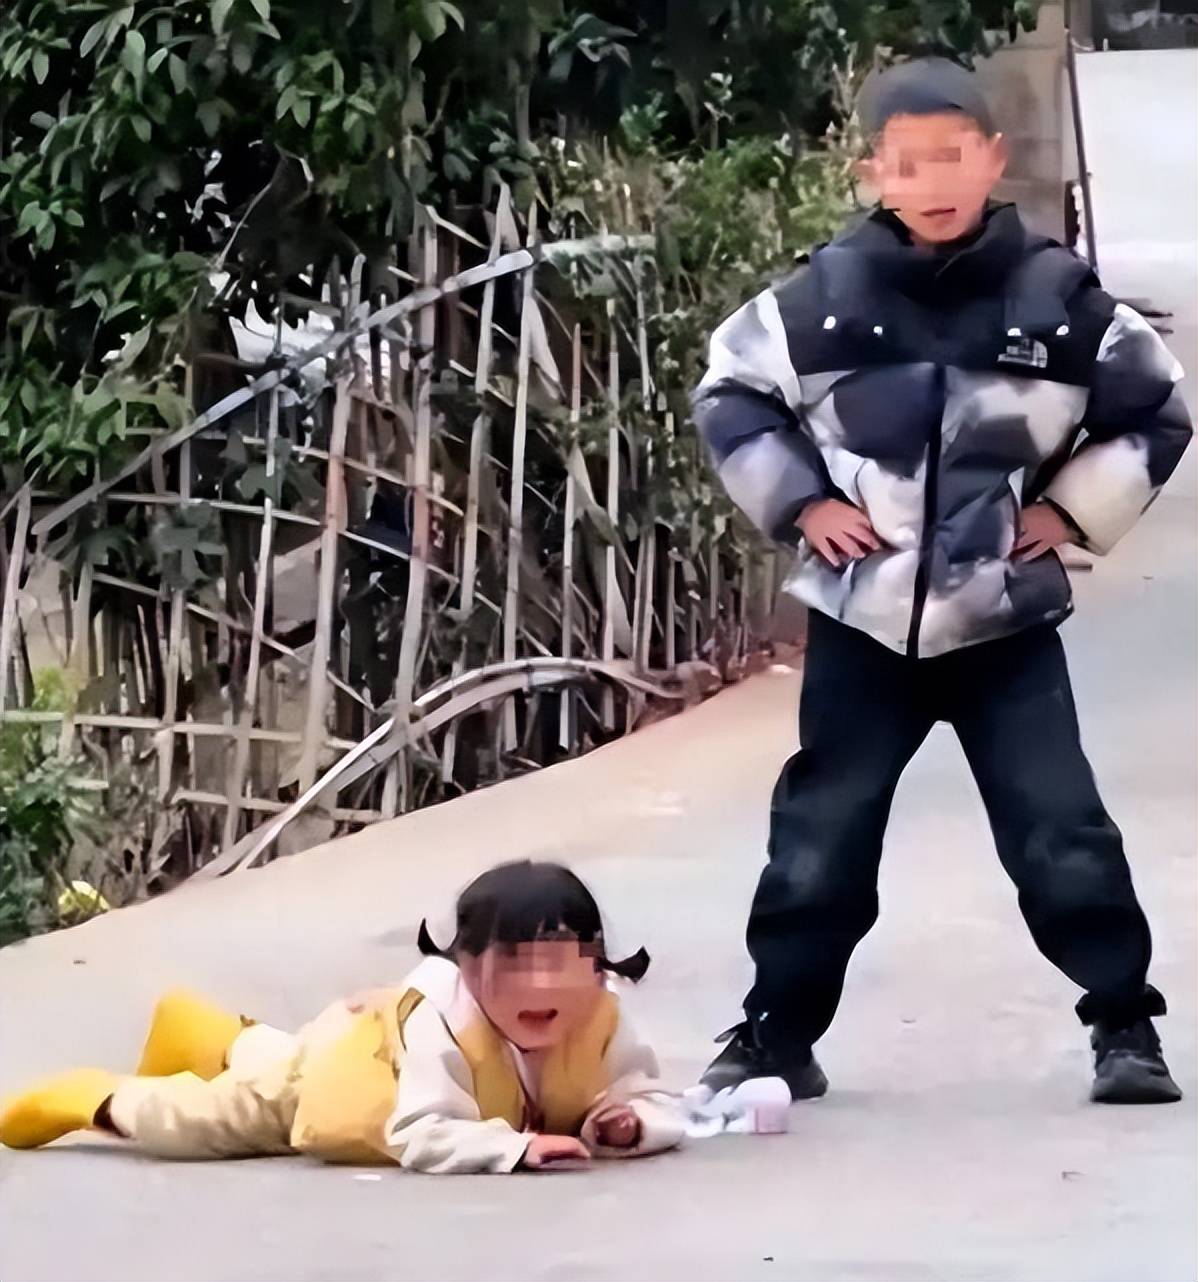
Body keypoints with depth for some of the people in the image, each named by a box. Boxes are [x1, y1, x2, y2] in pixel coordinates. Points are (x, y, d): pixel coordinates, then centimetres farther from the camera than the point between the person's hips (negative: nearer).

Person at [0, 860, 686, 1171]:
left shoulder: (603, 1024, -35)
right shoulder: (444, 1023, -47)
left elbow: (661, 1106, -30)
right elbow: (423, 1139, -50)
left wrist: (631, 1122, -52)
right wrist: (516, 1146, -62)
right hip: (343, 1066, -5)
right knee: (184, 1121, 15)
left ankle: (233, 1039, 68)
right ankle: (90, 1097, 44)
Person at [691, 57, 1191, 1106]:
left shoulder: (1056, 296, -5)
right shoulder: (830, 295, -5)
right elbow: (731, 394, 8)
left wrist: (1073, 511, -1)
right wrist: (799, 505, -1)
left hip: (1005, 621, -1)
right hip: (863, 620, 1)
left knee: (1062, 832, -3)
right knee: (819, 838, 7)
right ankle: (778, 1033, 19)